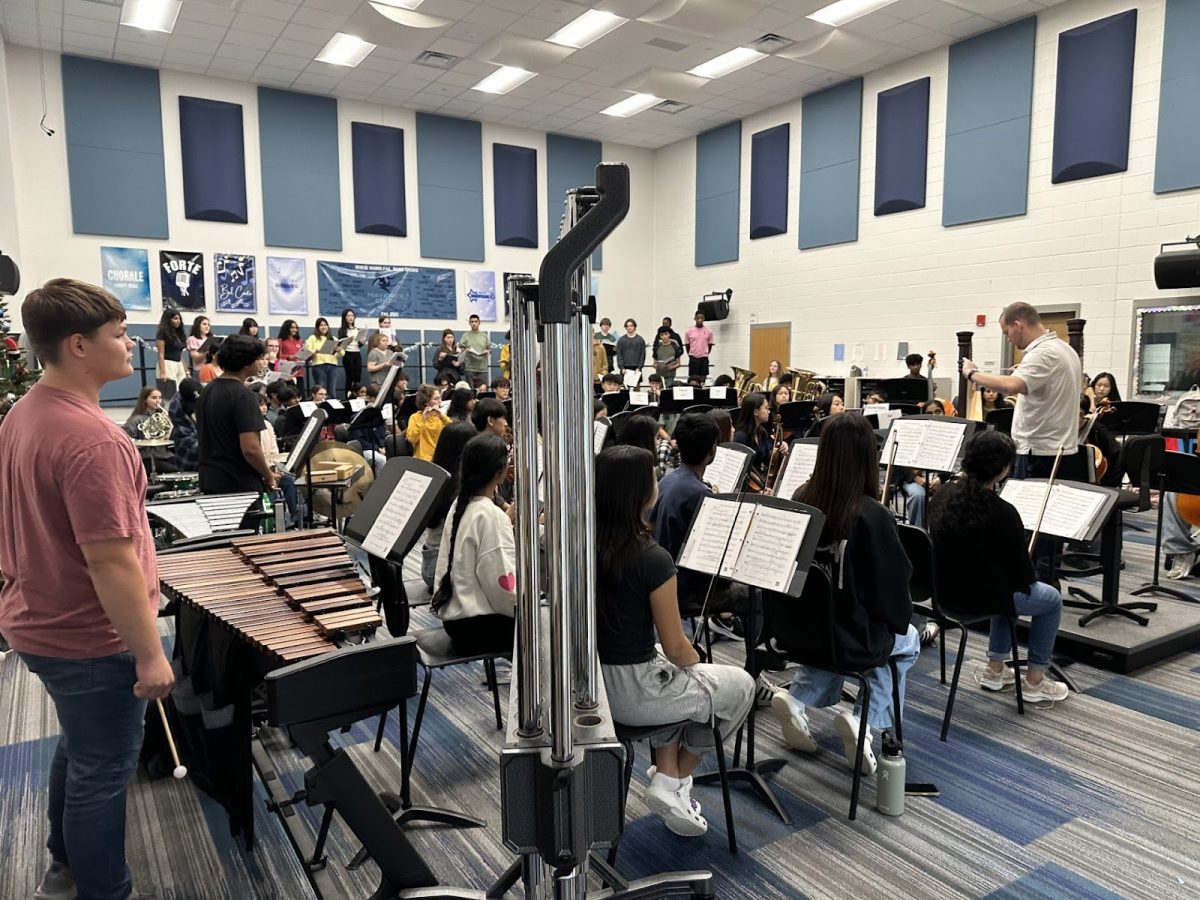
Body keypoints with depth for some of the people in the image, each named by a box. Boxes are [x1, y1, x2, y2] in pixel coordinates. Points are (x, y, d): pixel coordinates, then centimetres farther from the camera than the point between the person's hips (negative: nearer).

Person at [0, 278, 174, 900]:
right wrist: (150, 654, -20)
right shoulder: (92, 440, -28)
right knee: (103, 772, 9)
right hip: (89, 640, -10)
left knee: (77, 751, 27)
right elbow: (109, 562, -28)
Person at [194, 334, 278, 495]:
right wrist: (269, 476, -8)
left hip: (209, 483, 8)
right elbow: (250, 448, -24)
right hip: (241, 487, -8)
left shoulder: (206, 392, 10)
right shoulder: (243, 396, -17)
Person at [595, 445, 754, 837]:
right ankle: (677, 781, 22)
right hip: (630, 692, -7)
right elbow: (676, 648, -16)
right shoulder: (652, 559, -26)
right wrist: (698, 664, 5)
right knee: (741, 686, 17)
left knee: (674, 675, 35)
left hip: (590, 682, 7)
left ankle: (666, 779, 24)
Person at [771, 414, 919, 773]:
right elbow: (894, 580, -13)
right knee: (907, 642, 28)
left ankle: (797, 697, 15)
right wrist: (899, 621, 8)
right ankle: (864, 718, 8)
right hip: (854, 639, -3)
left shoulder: (801, 499, -9)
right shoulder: (872, 514, -23)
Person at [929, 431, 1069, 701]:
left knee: (1008, 589, 36)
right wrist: (1028, 579, 9)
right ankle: (1034, 682, 29)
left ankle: (995, 670, 40)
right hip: (982, 597, -7)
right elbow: (1023, 573, -11)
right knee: (1052, 600, 21)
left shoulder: (943, 496, -6)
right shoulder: (1003, 512, -25)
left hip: (947, 593, 7)